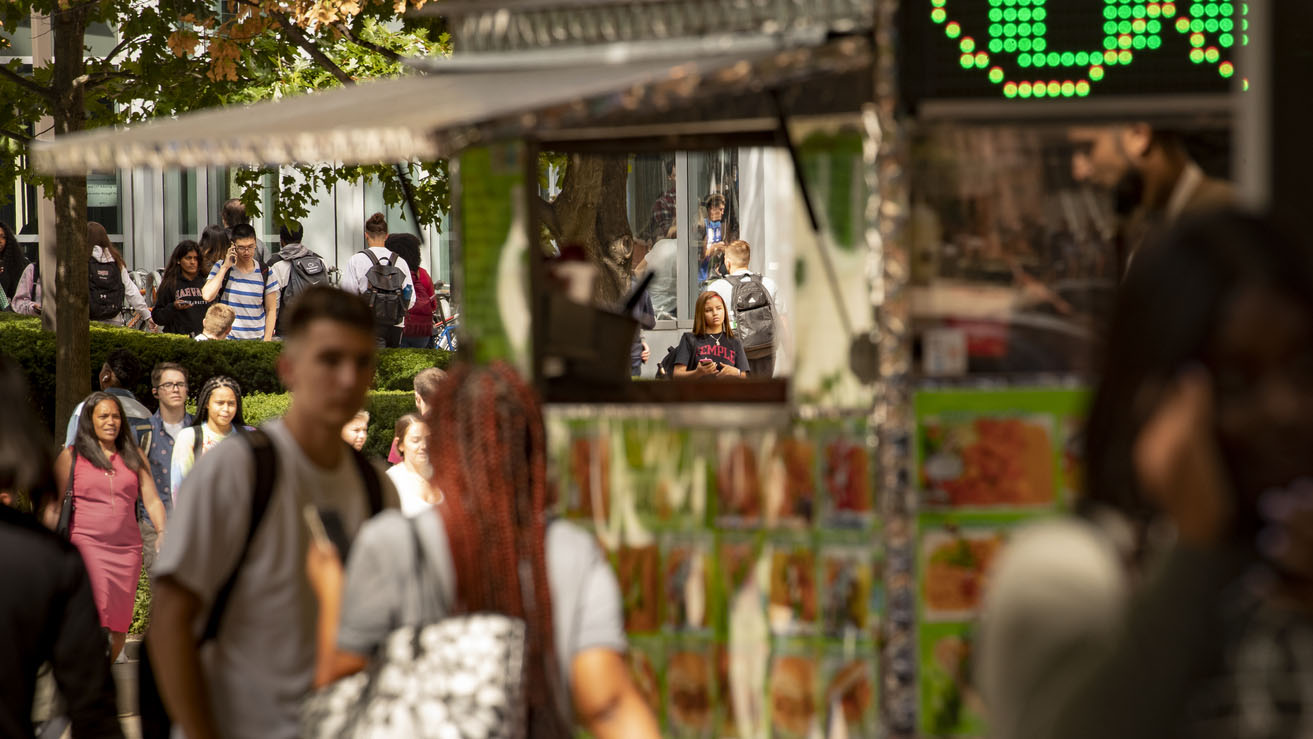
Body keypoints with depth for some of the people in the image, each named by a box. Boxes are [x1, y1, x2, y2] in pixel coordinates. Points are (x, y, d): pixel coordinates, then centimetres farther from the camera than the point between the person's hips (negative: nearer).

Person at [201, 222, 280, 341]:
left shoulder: (265, 272, 3)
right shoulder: (221, 268, 1)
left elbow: (271, 310, 7)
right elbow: (207, 296, -15)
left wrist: (267, 339, -3)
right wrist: (225, 267, -12)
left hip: (256, 338, 1)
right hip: (226, 338, -1)